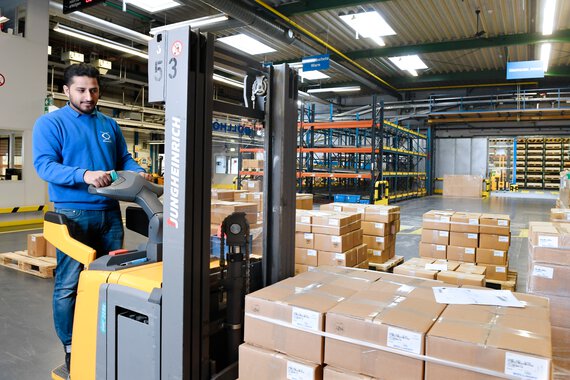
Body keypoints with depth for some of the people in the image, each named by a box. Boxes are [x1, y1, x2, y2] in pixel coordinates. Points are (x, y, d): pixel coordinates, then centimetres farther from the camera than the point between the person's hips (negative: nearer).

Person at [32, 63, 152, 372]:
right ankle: (70, 346, 18)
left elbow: (124, 159, 15)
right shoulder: (49, 123, -1)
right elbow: (44, 164, -13)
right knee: (69, 284, 1)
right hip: (72, 213, -4)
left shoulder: (110, 125, 13)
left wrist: (138, 172, -8)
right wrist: (83, 174, -30)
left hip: (110, 212, 5)